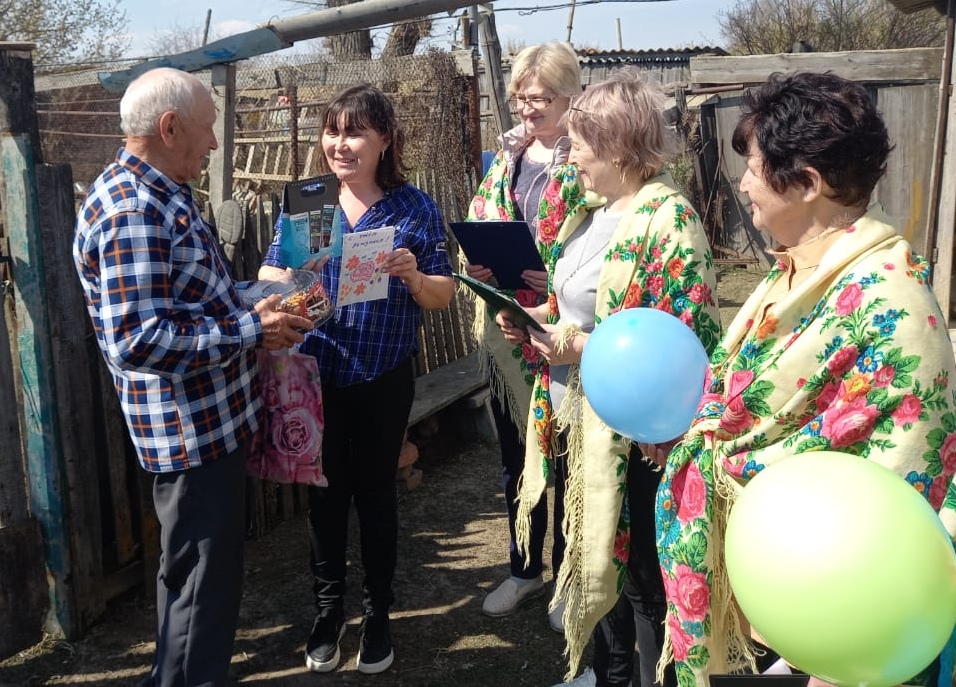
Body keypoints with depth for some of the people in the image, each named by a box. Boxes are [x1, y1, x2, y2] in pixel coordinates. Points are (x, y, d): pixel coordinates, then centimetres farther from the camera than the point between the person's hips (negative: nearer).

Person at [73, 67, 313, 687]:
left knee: (212, 566, 24)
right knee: (203, 578, 4)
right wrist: (250, 330, -23)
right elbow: (138, 341, -30)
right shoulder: (130, 212, -22)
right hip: (190, 430, -11)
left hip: (216, 419, 11)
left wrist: (255, 307, 9)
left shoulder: (162, 195, 11)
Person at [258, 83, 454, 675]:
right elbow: (268, 278, 2)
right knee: (325, 492, 13)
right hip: (317, 374, 2)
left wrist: (414, 277, -22)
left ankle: (379, 614, 31)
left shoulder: (416, 209, -4)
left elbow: (443, 296, -1)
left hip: (384, 378, -1)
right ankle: (329, 609, 33)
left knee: (376, 492, 12)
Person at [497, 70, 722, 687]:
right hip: (583, 419, 9)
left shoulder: (669, 219, -18)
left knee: (643, 571, 7)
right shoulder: (593, 209, 10)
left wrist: (581, 347, -24)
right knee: (597, 552, 22)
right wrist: (539, 320, 1)